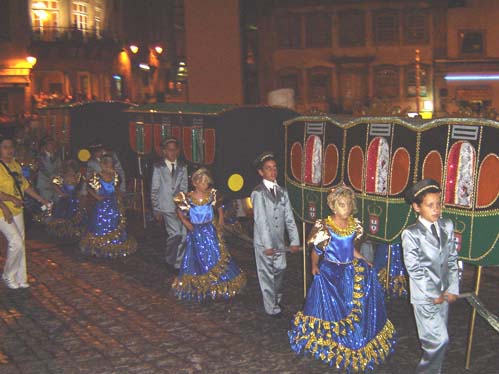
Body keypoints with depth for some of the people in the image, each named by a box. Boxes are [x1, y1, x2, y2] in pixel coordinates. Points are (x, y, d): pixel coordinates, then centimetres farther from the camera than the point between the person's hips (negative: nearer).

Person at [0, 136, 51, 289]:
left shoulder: (15, 165, 8)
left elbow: (25, 185, 16)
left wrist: (40, 199, 16)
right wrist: (12, 199, -29)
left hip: (17, 211, 8)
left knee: (20, 245, 12)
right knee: (16, 243, -12)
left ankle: (20, 279, 23)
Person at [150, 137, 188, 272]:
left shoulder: (182, 167, 7)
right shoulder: (159, 168, -3)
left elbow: (184, 187, 10)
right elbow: (154, 190, 0)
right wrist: (156, 210, -2)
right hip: (167, 207, -4)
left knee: (183, 236, 2)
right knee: (176, 234, -13)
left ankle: (178, 264, 18)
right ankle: (169, 258, 12)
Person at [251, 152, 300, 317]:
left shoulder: (282, 191, 6)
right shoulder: (258, 193, -13)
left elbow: (289, 217, 4)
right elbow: (261, 220, -17)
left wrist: (295, 240, 0)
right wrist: (267, 245, -19)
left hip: (279, 241, 6)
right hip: (264, 242, -6)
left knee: (280, 270, 18)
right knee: (267, 274, 5)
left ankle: (277, 299, 40)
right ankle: (272, 308, 18)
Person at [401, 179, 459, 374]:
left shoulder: (447, 226, 4)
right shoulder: (411, 234, -12)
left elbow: (452, 259, 8)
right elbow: (414, 269, -12)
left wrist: (453, 289, 1)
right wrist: (433, 295, -10)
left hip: (444, 294, 5)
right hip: (424, 294, -5)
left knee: (434, 339, 12)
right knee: (439, 340, -6)